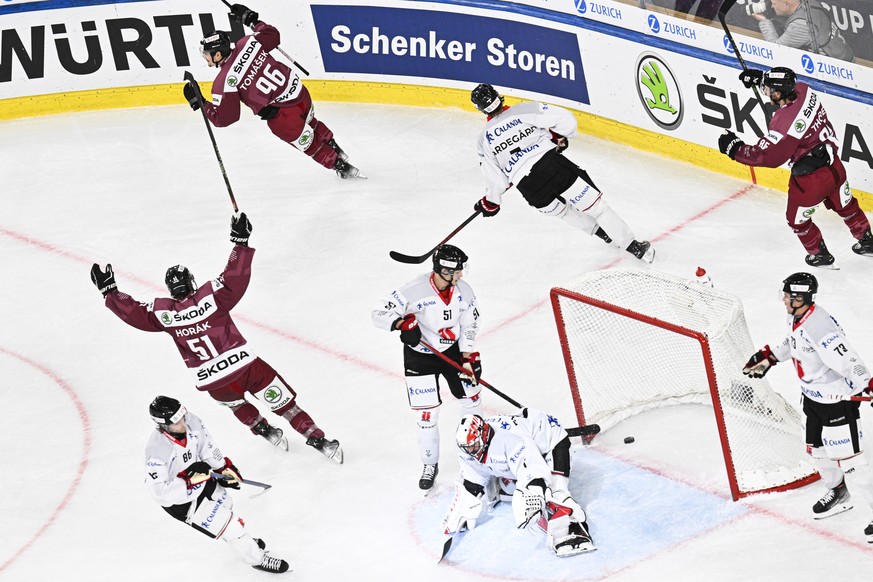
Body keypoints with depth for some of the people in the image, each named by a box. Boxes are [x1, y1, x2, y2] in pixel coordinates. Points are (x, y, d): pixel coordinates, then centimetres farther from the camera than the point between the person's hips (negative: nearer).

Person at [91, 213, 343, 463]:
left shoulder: (164, 313, -6)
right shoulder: (209, 296, -12)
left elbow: (133, 312, 0)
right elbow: (235, 280, -19)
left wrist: (108, 289, 10)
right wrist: (240, 242, -17)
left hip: (213, 381, 3)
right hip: (245, 365, -2)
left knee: (237, 404, 37)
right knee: (284, 403, 8)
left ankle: (264, 430, 44)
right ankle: (317, 439, 7)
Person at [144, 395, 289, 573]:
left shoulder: (191, 421, -21)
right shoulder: (156, 452, -39)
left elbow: (207, 445, 0)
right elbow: (159, 492, -34)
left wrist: (225, 468, 5)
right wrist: (188, 479, -40)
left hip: (201, 479, 7)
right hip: (180, 500, -7)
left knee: (225, 505, 30)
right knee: (226, 524, 0)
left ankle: (243, 539, 61)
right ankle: (256, 558, 24)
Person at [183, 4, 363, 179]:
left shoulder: (224, 82, -15)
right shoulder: (248, 43, -2)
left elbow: (224, 118, -11)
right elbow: (272, 35, 17)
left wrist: (200, 104, -3)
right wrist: (251, 19, 27)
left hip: (282, 116, -7)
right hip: (299, 91, 7)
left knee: (309, 144, 19)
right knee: (310, 125, 37)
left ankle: (340, 166, 30)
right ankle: (336, 150, 54)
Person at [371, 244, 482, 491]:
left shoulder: (463, 290, -12)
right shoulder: (416, 290, -28)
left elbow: (469, 324, 1)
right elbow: (380, 312, -25)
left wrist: (470, 355, -7)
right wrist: (402, 323, -42)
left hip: (453, 350, 4)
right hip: (420, 356, -4)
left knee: (470, 396, 16)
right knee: (426, 414, -3)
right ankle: (430, 465, 16)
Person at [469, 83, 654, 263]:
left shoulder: (484, 140, 9)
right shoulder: (525, 110, 4)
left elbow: (496, 180, 9)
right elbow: (565, 120, -3)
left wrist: (490, 203, 25)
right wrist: (559, 138, 17)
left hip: (529, 188, 2)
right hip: (552, 164, -2)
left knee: (559, 209, 32)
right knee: (595, 204, 7)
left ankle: (603, 232, 36)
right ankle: (632, 245, 6)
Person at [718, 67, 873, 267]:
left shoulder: (785, 123, -32)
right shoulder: (804, 90, -10)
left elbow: (768, 156, -27)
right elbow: (786, 84, 16)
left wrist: (734, 148, -20)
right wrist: (761, 77, 9)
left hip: (810, 179, -7)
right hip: (834, 165, 7)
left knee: (797, 218, 20)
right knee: (845, 205, 31)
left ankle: (819, 254, 38)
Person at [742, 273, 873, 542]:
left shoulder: (819, 326, -30)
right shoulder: (796, 317, 0)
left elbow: (847, 359, -36)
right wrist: (767, 357, 24)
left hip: (837, 400, -10)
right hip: (813, 396, 10)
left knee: (848, 457, -8)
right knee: (816, 449, 21)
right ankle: (838, 494, 44)